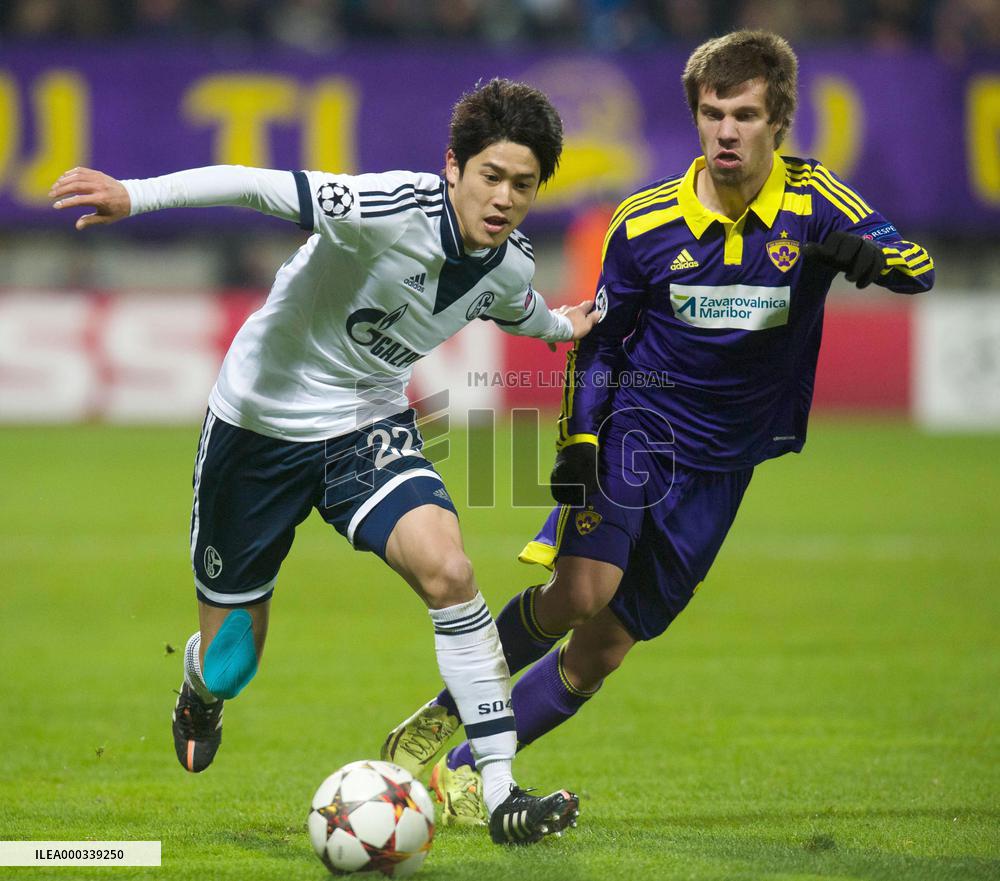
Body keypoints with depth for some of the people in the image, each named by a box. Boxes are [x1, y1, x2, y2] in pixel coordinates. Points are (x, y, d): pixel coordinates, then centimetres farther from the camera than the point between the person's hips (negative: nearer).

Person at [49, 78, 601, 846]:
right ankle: (201, 695, 49)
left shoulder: (510, 266, -7)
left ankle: (501, 791, -20)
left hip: (370, 425, 4)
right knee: (228, 665, 7)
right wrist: (134, 195, -52)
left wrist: (559, 327, 39)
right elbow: (260, 187, -39)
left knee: (446, 569, -26)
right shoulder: (396, 209, -29)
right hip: (262, 419, -4)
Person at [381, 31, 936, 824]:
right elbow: (599, 341, 6)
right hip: (633, 428, -1)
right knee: (579, 593, -24)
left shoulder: (811, 202, -7)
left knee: (604, 649, 1)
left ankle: (467, 769, 16)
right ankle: (443, 716, -2)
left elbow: (920, 268, -15)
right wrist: (576, 441, -7)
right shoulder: (645, 222, -5)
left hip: (721, 462, 1)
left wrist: (869, 254, -38)